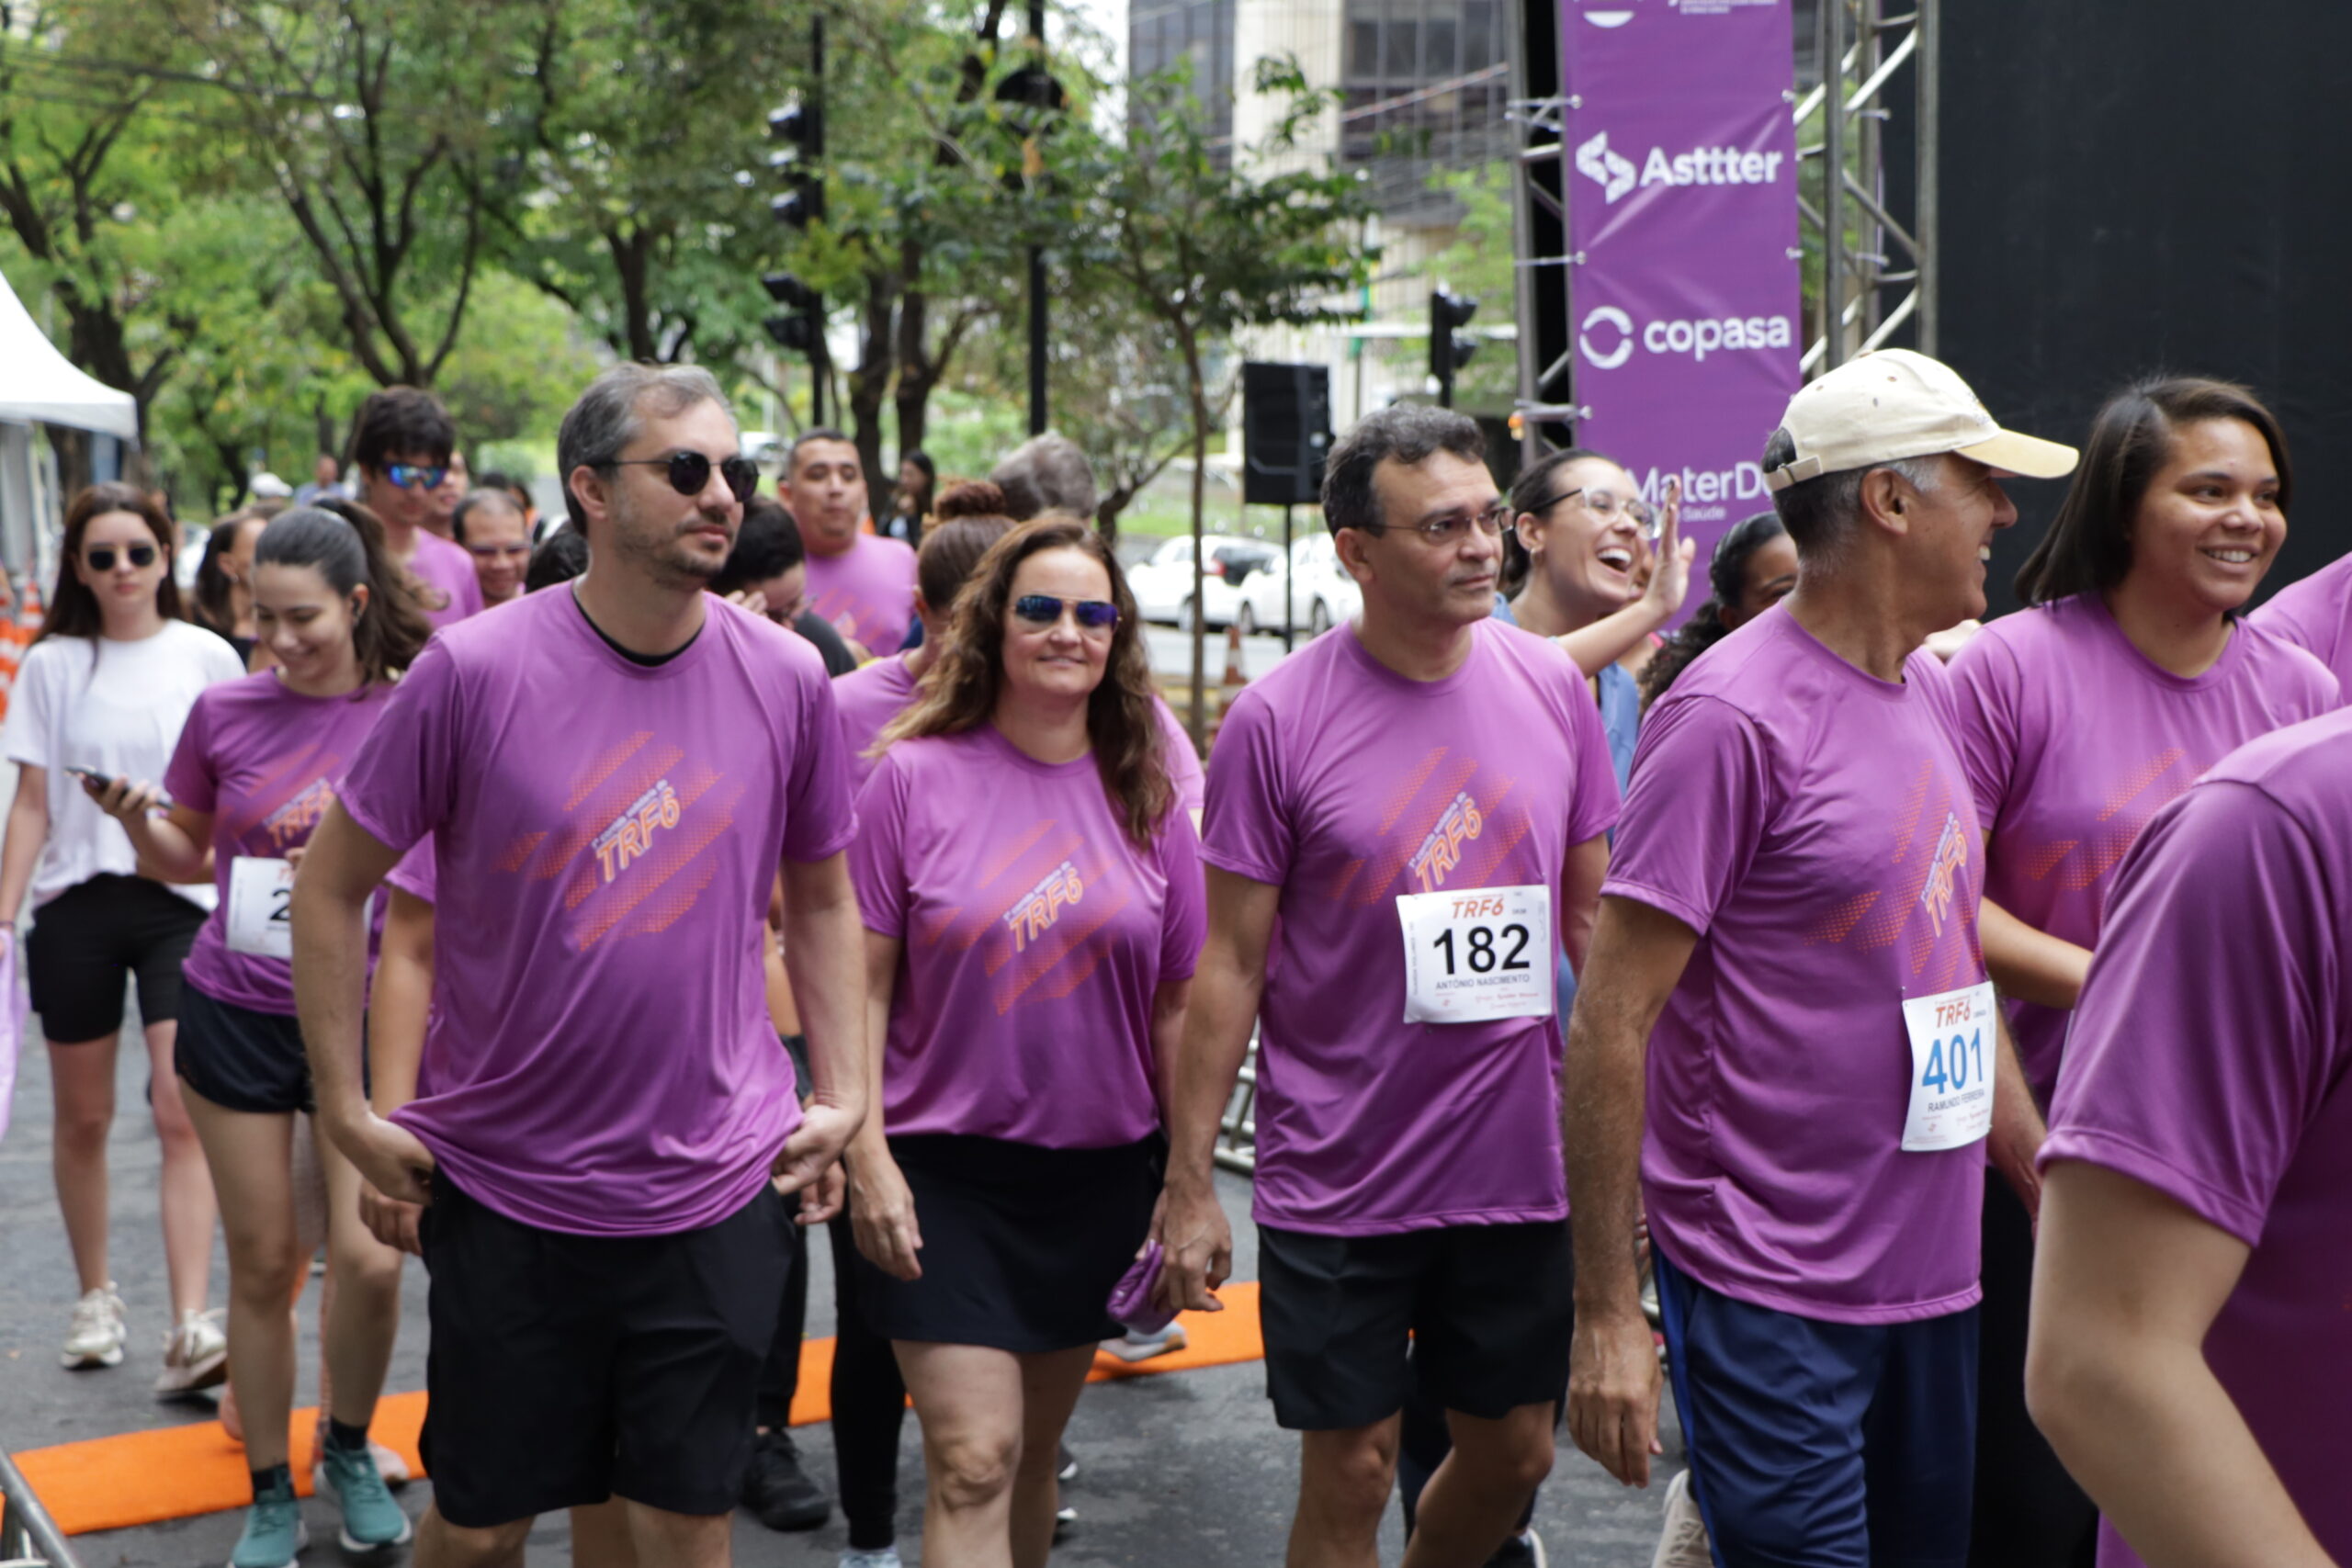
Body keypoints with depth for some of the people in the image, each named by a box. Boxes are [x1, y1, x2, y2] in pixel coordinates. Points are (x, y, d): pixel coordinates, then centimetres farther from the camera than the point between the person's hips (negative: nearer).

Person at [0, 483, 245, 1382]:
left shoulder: (206, 659, 2)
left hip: (181, 904, -1)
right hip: (76, 905, 2)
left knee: (183, 1115, -10)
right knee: (83, 1118, 11)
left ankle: (190, 1330, -13)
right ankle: (95, 1299, 29)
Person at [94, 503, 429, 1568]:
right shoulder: (224, 712, -1)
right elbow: (184, 857, 11)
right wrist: (135, 820, -9)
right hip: (235, 1013, 1)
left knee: (369, 1259, -9)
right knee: (262, 1265, 7)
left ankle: (349, 1452, 20)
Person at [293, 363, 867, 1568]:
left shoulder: (786, 678, -2)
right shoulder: (474, 672, -11)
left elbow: (822, 897, 11)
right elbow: (330, 885, -2)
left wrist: (843, 1101, 5)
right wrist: (346, 1111, -3)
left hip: (717, 1189, 2)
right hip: (506, 1189, -1)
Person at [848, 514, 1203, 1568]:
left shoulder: (1145, 796, 3)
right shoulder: (915, 775, -6)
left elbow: (1176, 1007, 6)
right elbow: (860, 987, -5)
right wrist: (869, 1163, -11)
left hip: (1101, 1174, 3)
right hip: (945, 1172, -3)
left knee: (1032, 1451, 15)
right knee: (973, 1462, -8)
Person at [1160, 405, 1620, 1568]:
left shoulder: (1552, 687, 1)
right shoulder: (1277, 718, -10)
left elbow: (1594, 915, 10)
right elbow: (1232, 963, -6)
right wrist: (1188, 1187, -7)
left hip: (1522, 1168, 4)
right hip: (1339, 1183, -3)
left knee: (1513, 1453, 16)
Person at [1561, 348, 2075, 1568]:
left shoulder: (1930, 692, 9)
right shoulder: (1732, 716, -15)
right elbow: (1609, 1025, -16)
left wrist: (2051, 1187, 15)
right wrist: (1606, 1316, -17)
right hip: (1773, 1294, -7)